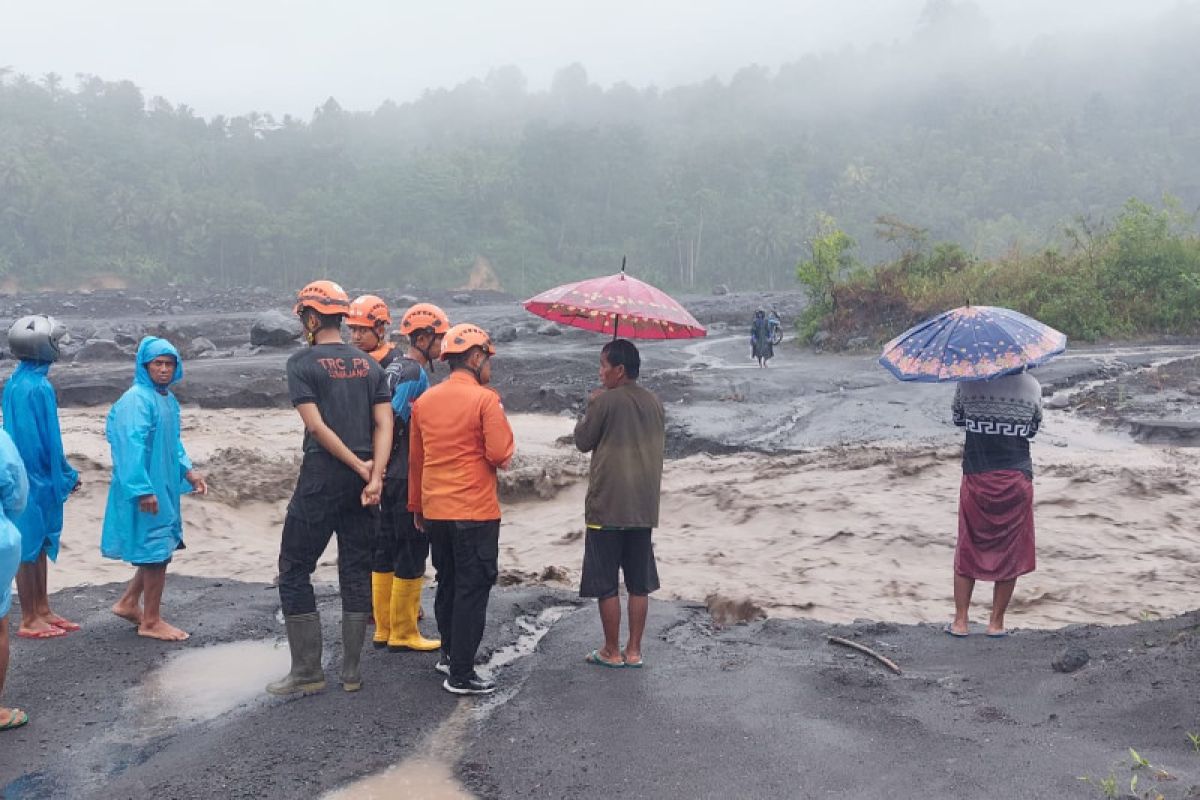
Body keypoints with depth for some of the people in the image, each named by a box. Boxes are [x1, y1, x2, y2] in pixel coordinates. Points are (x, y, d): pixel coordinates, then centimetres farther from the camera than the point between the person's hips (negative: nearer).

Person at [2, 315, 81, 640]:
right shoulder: (37, 387, -20)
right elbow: (48, 440, -18)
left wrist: (64, 473, 15)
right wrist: (67, 475, -7)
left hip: (30, 475, 9)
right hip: (37, 477, -9)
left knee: (40, 543, 15)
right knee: (30, 546, 0)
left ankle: (42, 612, 24)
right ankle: (29, 620, 9)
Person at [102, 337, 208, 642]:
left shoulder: (168, 399, 12)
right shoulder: (137, 399, -17)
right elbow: (132, 446, -23)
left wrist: (189, 471, 11)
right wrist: (143, 489, -26)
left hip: (165, 488, 9)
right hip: (146, 491, -9)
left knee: (160, 549, 17)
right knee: (156, 552, -1)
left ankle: (128, 603, 32)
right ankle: (150, 621, 11)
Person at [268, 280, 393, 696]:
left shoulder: (302, 363, -4)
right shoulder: (369, 364, 10)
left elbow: (317, 425, -12)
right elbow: (384, 424, 0)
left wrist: (359, 468, -8)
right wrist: (374, 475, -8)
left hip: (320, 478, -5)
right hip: (362, 482, 5)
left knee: (295, 571, 6)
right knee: (356, 572, 10)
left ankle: (308, 671, 7)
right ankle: (352, 671, 16)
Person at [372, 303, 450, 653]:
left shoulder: (394, 368, 14)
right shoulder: (415, 373, -15)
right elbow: (393, 421, -23)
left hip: (390, 475, 10)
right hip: (409, 476, -10)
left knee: (386, 549, 13)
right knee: (412, 552, -1)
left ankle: (384, 629, 22)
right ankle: (403, 634, 6)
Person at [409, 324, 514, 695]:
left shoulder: (424, 401, 6)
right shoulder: (486, 399, -13)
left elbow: (415, 459, 12)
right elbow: (500, 455, -17)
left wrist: (416, 507, 21)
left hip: (434, 511, 7)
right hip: (475, 512, -6)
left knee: (447, 584, 21)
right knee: (472, 590, 1)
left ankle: (449, 654, 33)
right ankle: (461, 674, 5)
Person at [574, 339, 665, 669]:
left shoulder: (605, 400, -13)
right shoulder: (654, 403, 6)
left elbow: (583, 441, -3)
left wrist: (591, 406, 10)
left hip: (607, 506, -6)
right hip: (644, 506, 6)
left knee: (606, 583, 5)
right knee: (639, 582, 11)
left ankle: (612, 651, 12)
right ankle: (634, 650, 17)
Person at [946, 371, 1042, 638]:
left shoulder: (968, 383, -7)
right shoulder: (1031, 386, -5)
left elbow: (957, 418, 8)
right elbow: (1032, 430, 8)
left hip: (976, 478, 0)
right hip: (1016, 478, 0)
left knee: (967, 550, 11)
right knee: (1010, 552, 11)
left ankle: (960, 621, 13)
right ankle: (996, 623, 16)